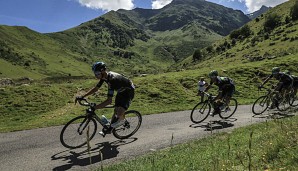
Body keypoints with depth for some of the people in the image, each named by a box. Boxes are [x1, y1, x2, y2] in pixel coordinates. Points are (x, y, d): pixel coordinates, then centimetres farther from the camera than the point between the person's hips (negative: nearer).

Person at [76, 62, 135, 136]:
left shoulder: (112, 79, -39)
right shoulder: (104, 76, -10)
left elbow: (109, 101, -43)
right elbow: (95, 88, 3)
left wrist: (94, 108, -44)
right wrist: (82, 96, -4)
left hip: (129, 91, -9)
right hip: (121, 91, 9)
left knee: (119, 114, -21)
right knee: (115, 111, 10)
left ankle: (122, 120, 12)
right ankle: (110, 128, 26)